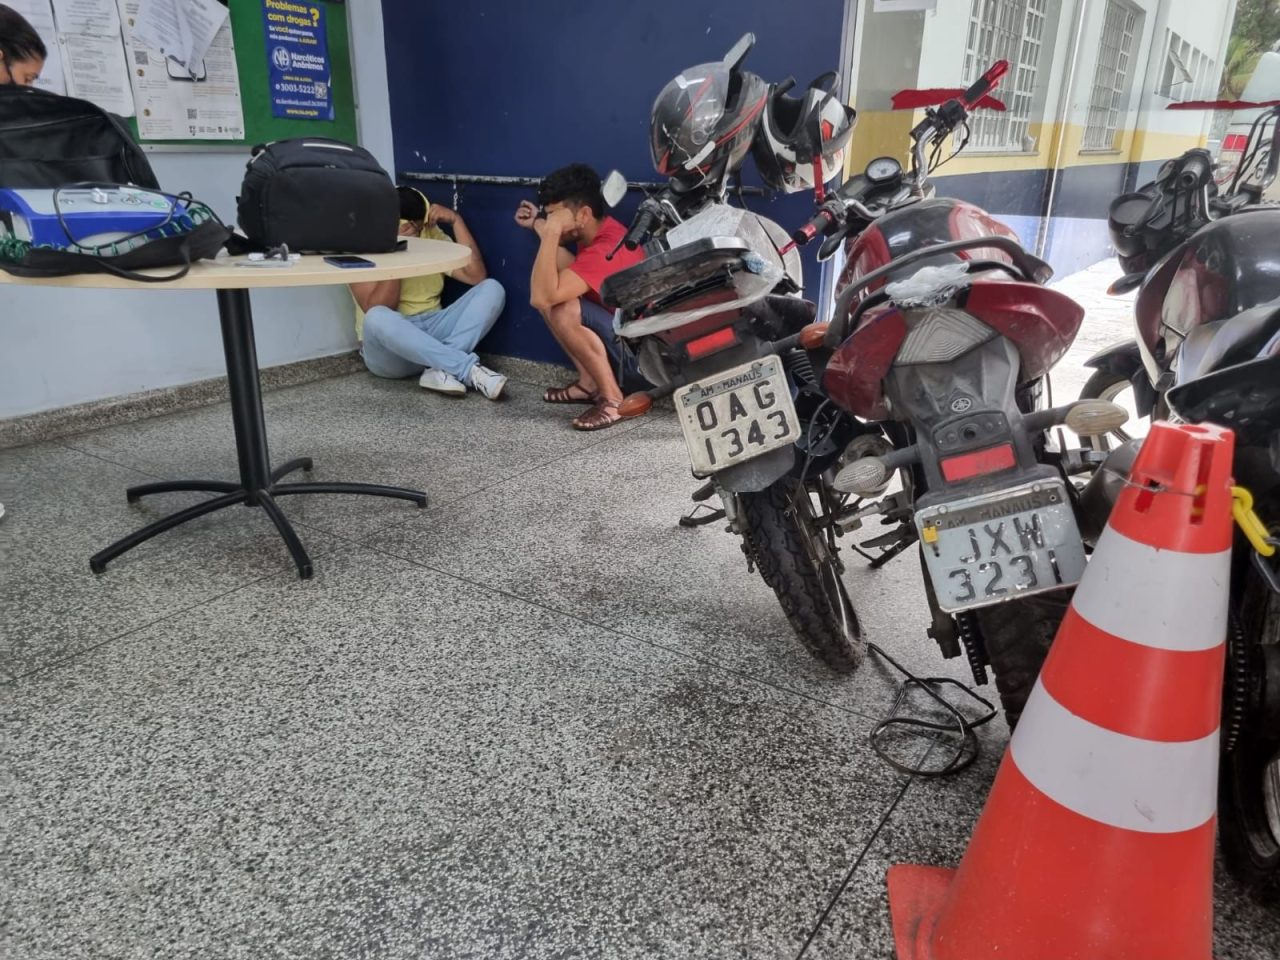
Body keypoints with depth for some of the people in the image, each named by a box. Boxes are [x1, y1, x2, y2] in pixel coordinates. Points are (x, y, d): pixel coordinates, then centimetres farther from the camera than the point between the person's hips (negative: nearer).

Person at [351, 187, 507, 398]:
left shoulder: (433, 237, 7)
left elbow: (476, 276, -6)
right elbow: (377, 311, -17)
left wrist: (455, 220, -9)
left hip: (432, 332, 4)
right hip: (389, 348, -4)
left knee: (492, 289, -15)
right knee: (377, 318, -39)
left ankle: (440, 370, -30)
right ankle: (470, 369, -37)